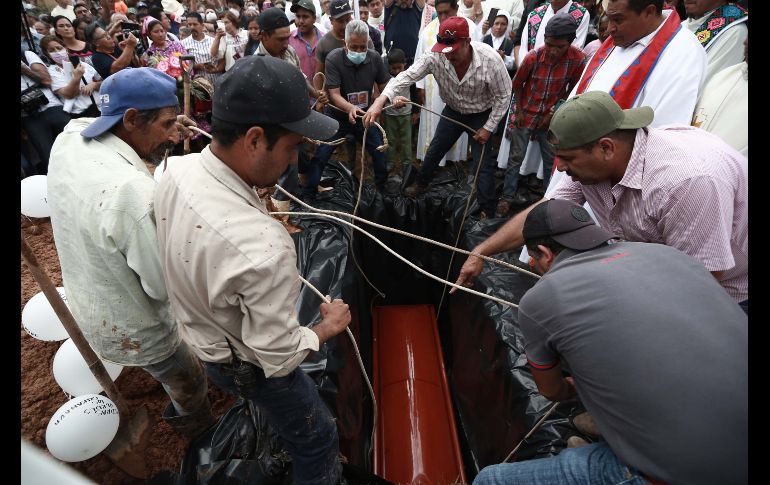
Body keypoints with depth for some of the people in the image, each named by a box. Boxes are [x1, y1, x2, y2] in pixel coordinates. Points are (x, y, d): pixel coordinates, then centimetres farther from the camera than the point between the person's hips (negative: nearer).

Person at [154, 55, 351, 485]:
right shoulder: (263, 248, -43)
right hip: (250, 366, -8)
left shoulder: (178, 171, -17)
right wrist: (330, 325, -13)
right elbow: (278, 357, -29)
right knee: (319, 443, 18)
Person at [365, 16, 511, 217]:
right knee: (435, 149, 14)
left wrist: (488, 127, -16)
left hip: (481, 115, -3)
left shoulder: (490, 59, -31)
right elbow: (407, 76, -32)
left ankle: (487, 210, 11)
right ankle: (421, 183, 41)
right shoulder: (435, 57, -28)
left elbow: (503, 96, -18)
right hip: (453, 111, 3)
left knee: (483, 163, -4)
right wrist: (381, 100, -46)